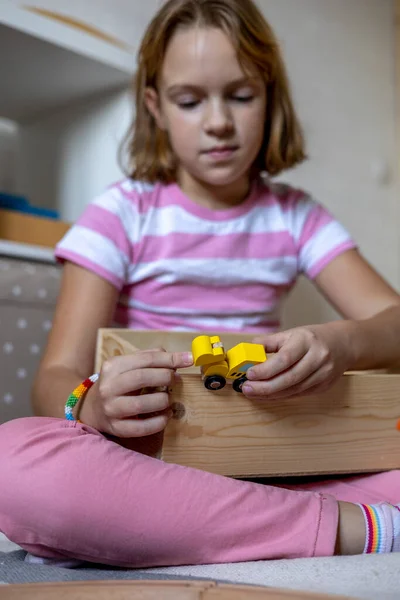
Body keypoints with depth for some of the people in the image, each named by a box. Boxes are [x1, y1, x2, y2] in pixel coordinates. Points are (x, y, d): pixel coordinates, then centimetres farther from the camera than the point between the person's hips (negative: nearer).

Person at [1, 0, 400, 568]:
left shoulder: (296, 216, 9)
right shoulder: (124, 212, 1)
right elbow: (56, 377, -7)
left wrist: (341, 343, -26)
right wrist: (93, 404, -32)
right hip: (148, 452, 0)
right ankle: (346, 526, -27)